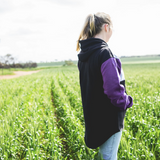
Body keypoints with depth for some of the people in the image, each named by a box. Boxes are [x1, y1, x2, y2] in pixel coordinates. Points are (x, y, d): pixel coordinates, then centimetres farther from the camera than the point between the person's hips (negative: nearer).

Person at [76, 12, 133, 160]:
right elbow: (113, 89, -27)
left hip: (93, 115, 9)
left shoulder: (83, 54, 6)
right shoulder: (104, 53, -22)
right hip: (109, 118, -9)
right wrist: (126, 102, -8)